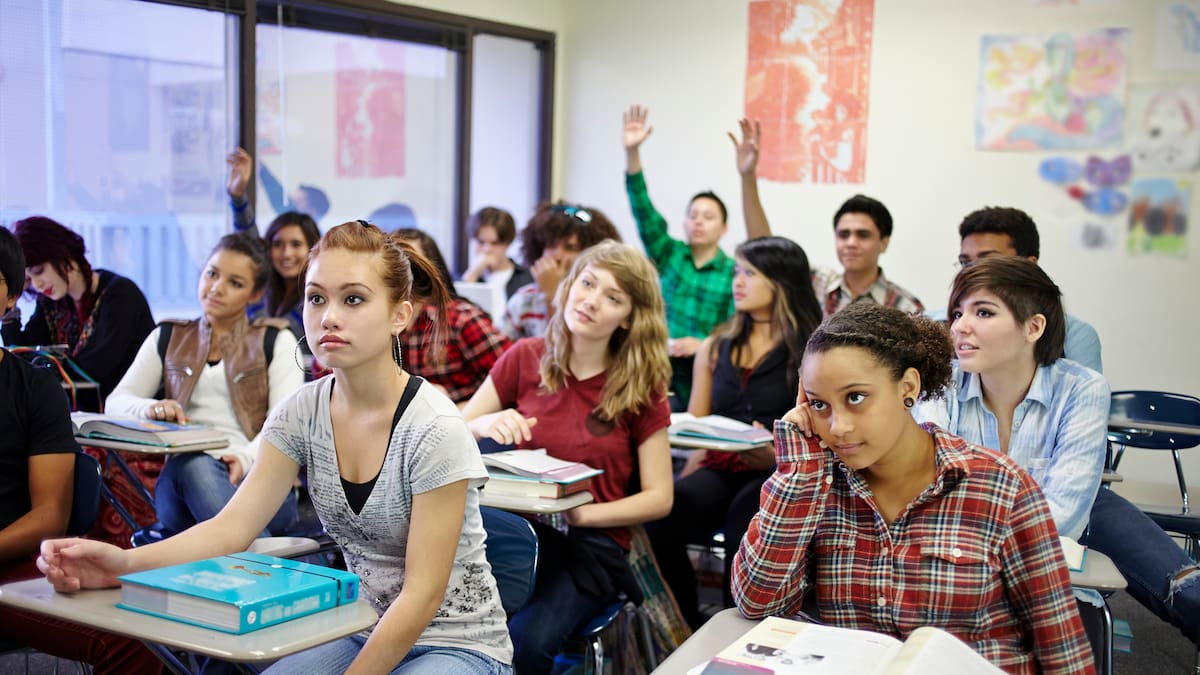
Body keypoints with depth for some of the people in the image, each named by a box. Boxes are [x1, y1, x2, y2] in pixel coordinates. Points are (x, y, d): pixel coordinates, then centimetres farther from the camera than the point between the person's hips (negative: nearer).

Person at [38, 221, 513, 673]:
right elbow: (234, 526, -10)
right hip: (363, 631, 5)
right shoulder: (301, 413, -3)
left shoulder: (433, 430, -20)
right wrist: (124, 562, -27)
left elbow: (423, 593, -19)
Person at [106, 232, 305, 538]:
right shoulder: (167, 338, 24)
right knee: (192, 464, -37)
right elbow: (116, 402, 15)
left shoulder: (276, 341, 15)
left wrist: (246, 459, -21)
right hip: (181, 479, 2)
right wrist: (151, 409, -10)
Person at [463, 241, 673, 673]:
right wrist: (484, 425, -16)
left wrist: (582, 514, -14)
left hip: (593, 543, -1)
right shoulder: (524, 359, 4)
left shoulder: (642, 388, 1)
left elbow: (658, 498, 0)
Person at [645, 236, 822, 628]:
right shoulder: (715, 349, 19)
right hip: (718, 469, 4)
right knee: (660, 519, -27)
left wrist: (776, 456, -22)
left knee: (745, 520, -37)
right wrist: (684, 480, -1)